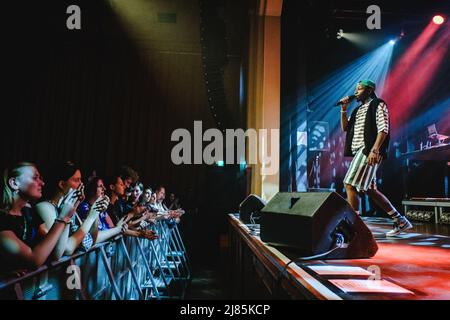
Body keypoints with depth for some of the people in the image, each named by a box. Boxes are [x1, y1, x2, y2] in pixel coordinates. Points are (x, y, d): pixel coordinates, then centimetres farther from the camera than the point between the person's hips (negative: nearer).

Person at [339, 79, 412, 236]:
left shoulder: (378, 105, 1)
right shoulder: (358, 110, 24)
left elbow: (383, 129, -10)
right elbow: (345, 128, 20)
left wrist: (374, 150, -22)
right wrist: (343, 110, 9)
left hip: (369, 151, -8)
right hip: (360, 151, 8)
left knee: (350, 184, -15)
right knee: (370, 189, 8)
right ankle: (400, 221, 17)